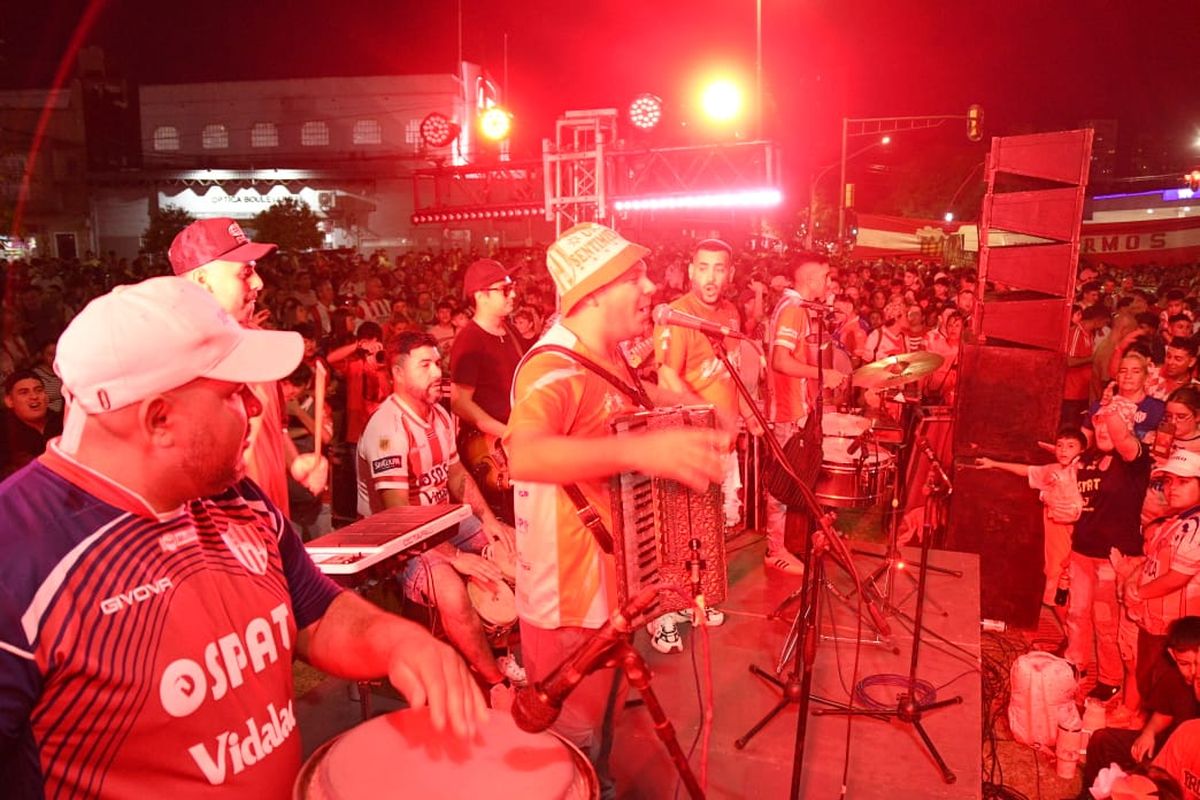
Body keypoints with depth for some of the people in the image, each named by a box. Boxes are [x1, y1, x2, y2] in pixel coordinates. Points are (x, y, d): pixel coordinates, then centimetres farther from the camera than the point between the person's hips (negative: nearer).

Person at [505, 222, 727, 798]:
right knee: (571, 749, 11)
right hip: (569, 594, -9)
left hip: (611, 576, 9)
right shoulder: (554, 369, -27)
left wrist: (687, 412, 10)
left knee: (600, 721, 29)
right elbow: (524, 455, -48)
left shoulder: (608, 356, 2)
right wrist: (642, 451, -55)